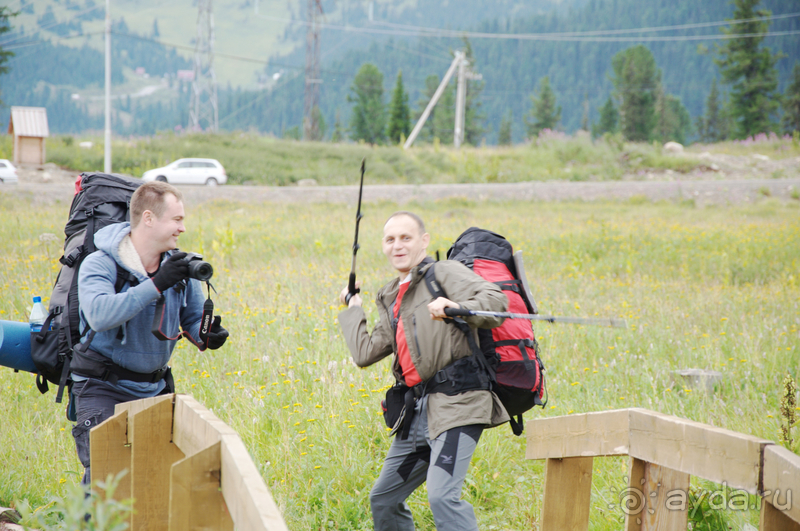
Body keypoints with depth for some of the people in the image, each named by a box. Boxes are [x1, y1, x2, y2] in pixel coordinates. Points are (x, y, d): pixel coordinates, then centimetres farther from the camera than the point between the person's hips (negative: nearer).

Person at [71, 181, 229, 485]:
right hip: (104, 388, -5)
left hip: (155, 388, 5)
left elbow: (194, 320, 11)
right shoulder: (99, 265, -13)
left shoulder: (179, 266, 2)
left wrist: (208, 335, -13)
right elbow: (100, 315, -32)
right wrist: (156, 284, -34)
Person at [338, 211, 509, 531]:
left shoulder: (445, 273, -2)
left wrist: (456, 307, -34)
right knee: (383, 499, 15)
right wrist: (353, 310, 30)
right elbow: (365, 353, 17)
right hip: (417, 411, 9)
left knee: (442, 497, -25)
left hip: (455, 404, -9)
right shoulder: (390, 299, 22)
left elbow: (495, 300, -16)